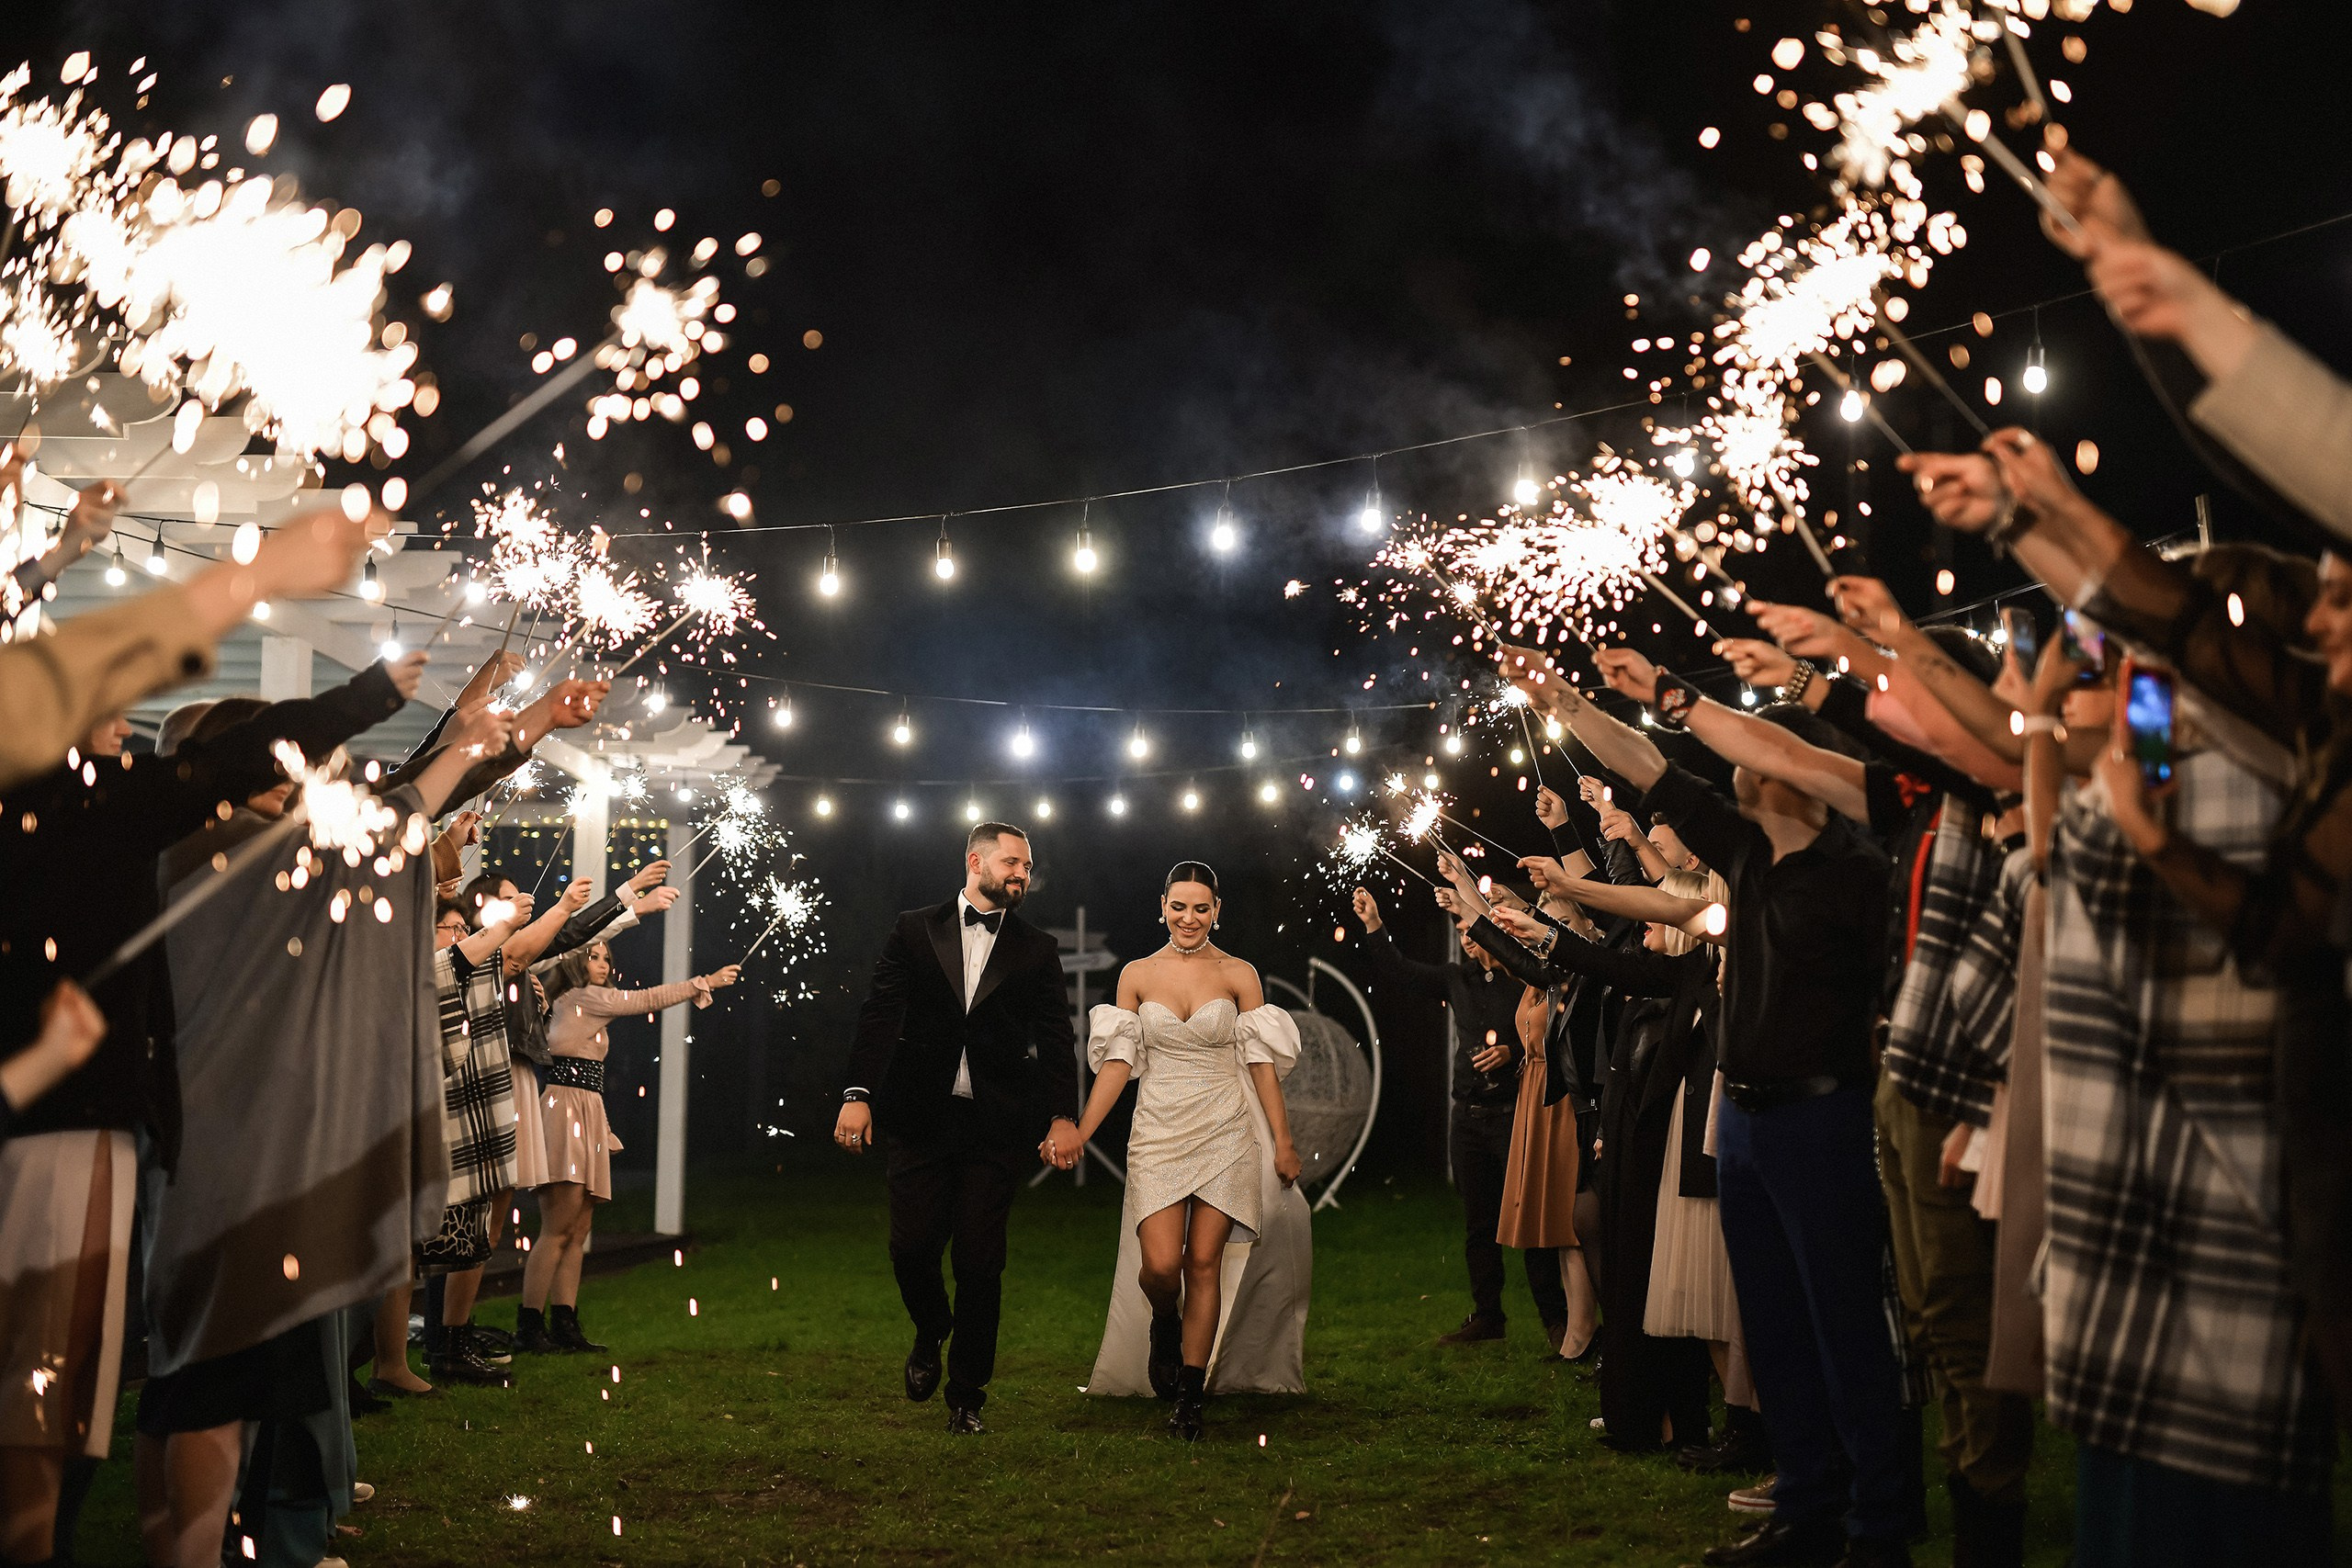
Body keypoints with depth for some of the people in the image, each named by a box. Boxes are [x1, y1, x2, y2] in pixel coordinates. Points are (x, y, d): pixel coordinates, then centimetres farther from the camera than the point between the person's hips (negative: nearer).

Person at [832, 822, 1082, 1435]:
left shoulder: (1037, 951, 9)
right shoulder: (914, 931, 7)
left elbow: (1056, 1038, 2)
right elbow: (879, 1015, -1)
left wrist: (1063, 1117, -12)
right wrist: (859, 1093, -13)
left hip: (995, 1127, 0)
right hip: (920, 1118, 0)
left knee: (980, 1262, -1)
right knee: (912, 1246, -3)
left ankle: (967, 1395, 12)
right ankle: (931, 1333, 29)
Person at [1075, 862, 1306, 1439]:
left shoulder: (1238, 975, 3)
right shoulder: (1137, 975, 7)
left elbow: (1262, 1063, 3)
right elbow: (1118, 1062, 6)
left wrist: (1284, 1141, 0)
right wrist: (1079, 1132, 0)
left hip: (1225, 1133, -1)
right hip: (1159, 1132, 1)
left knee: (1203, 1265, -2)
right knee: (1159, 1266, -13)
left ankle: (1191, 1397, 9)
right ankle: (1164, 1325, 22)